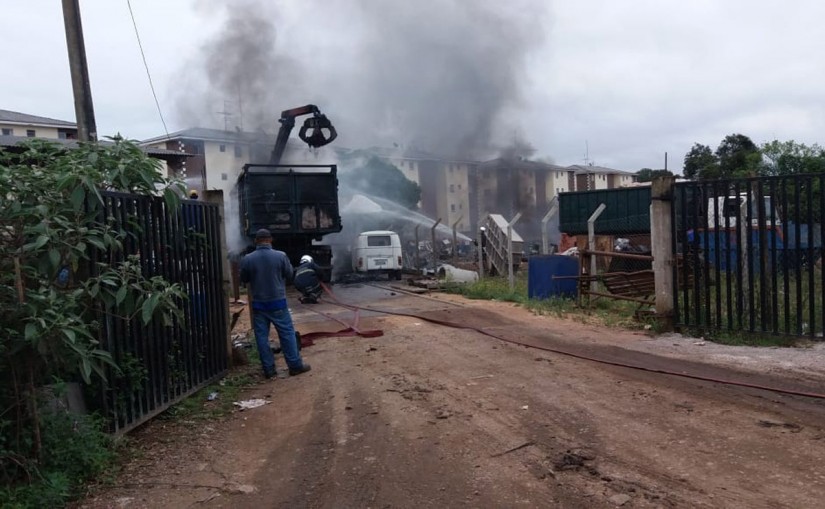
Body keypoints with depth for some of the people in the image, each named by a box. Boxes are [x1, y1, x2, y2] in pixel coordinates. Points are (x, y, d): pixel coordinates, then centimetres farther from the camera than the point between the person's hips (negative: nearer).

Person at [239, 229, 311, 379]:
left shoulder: (247, 259, -7)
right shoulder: (280, 256, -10)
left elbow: (244, 279, 7)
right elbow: (289, 275, 2)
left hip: (258, 304, 1)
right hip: (278, 302, -1)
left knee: (262, 336, 9)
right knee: (287, 333, 7)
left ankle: (269, 369, 12)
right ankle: (295, 365, 11)